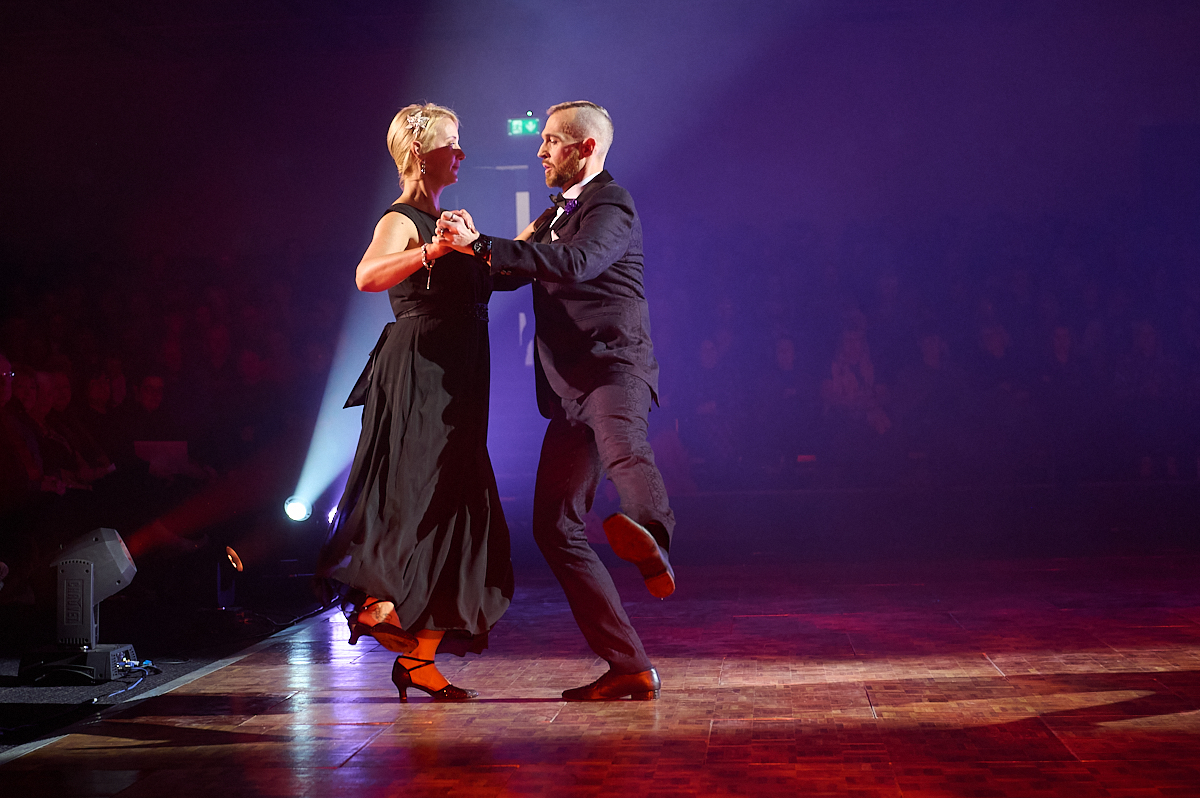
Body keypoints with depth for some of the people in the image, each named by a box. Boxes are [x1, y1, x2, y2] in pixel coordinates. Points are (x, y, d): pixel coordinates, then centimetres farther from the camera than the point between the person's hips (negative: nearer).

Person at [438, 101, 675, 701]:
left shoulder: (611, 205, -3)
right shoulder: (554, 215, 27)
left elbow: (575, 263, -23)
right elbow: (509, 273, 28)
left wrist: (480, 245, -24)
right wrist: (472, 243, 6)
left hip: (613, 369, -8)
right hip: (569, 390, 8)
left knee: (622, 448, -40)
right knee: (554, 524, 2)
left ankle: (650, 538, -71)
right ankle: (629, 667, 4)